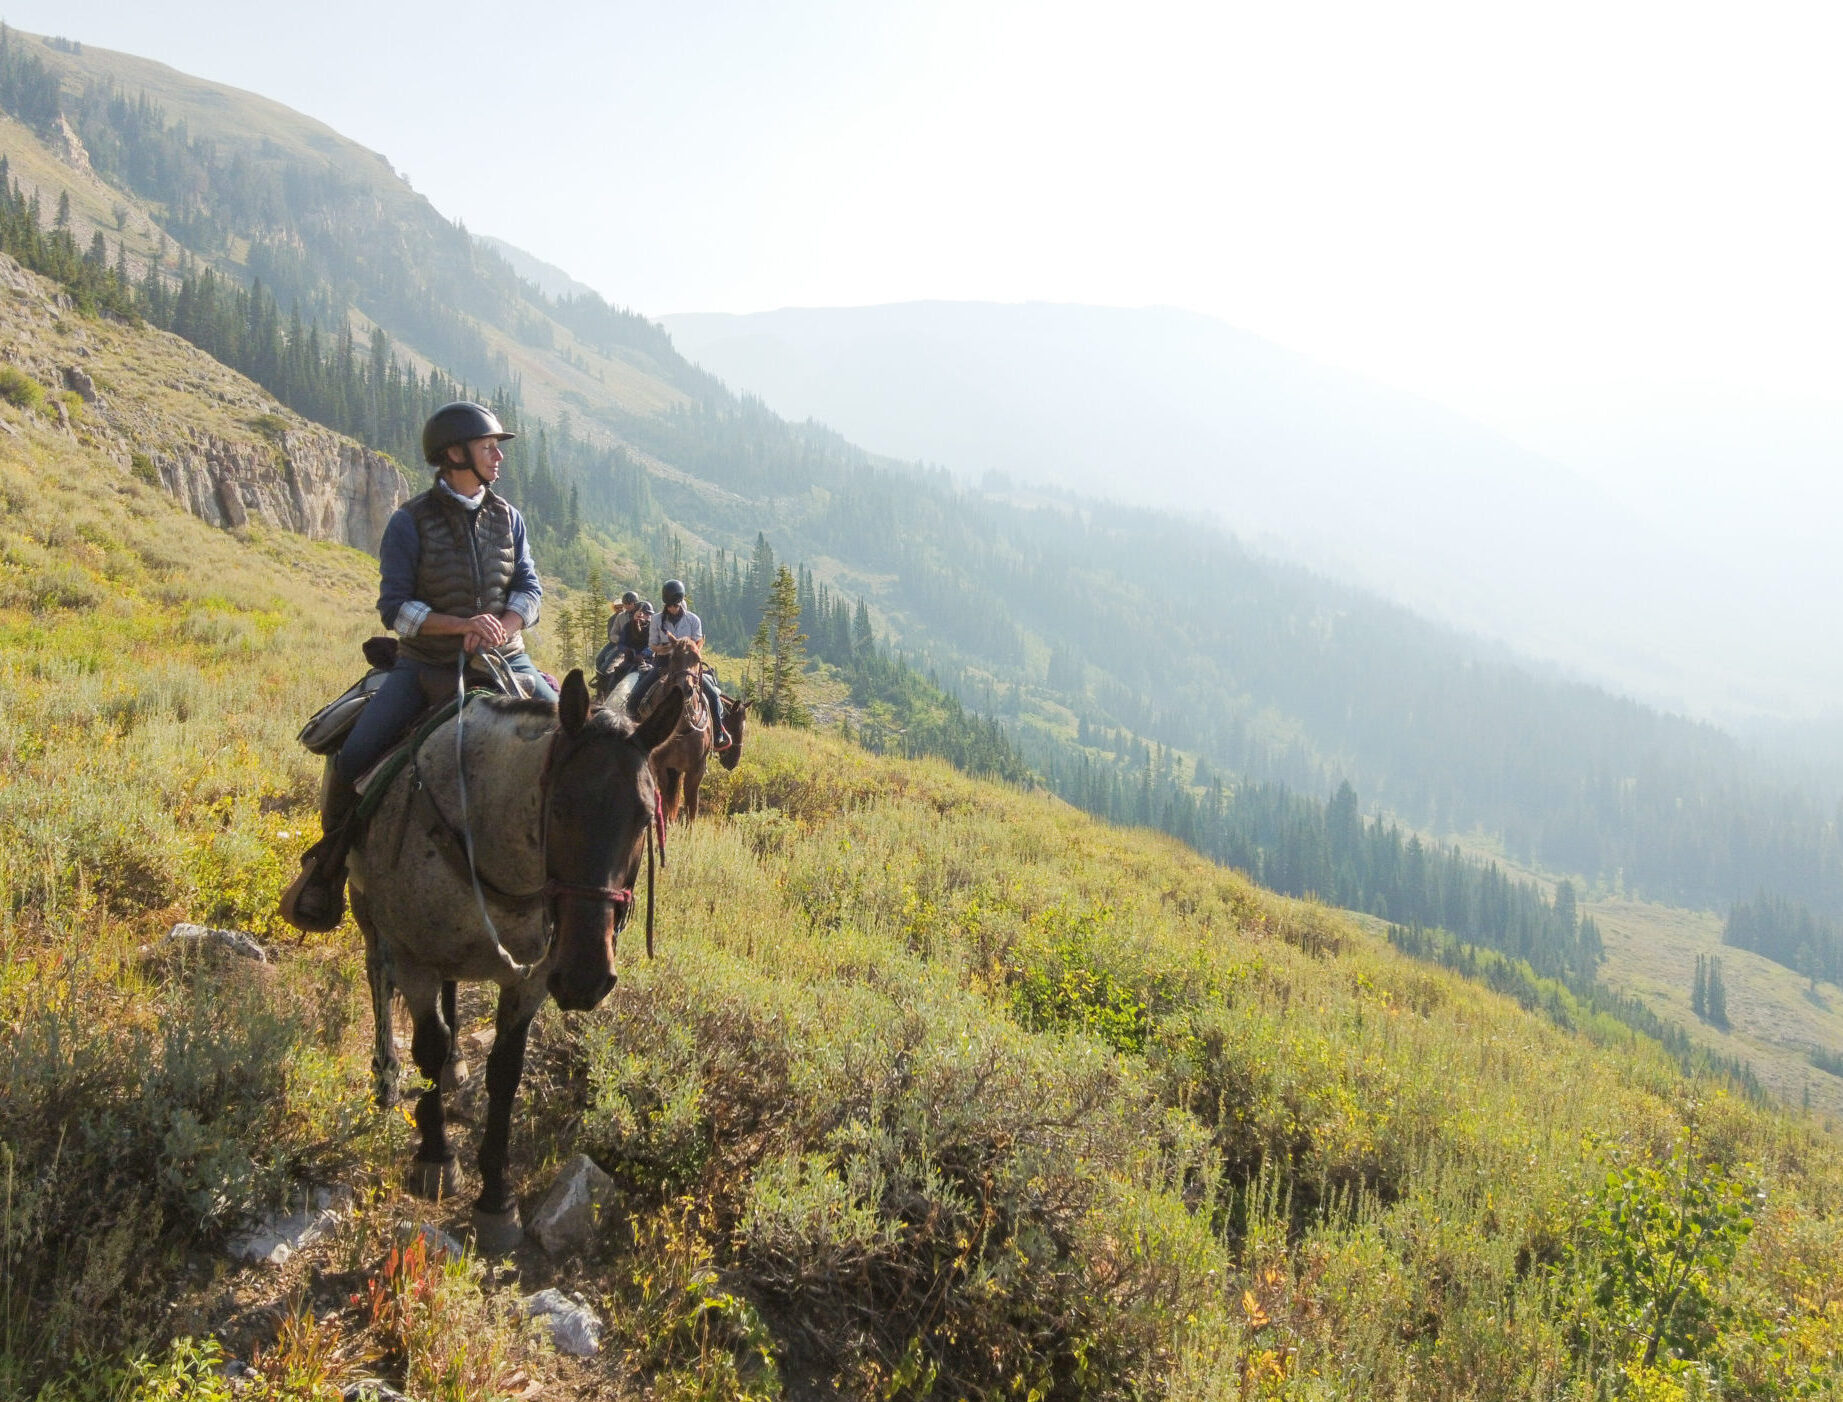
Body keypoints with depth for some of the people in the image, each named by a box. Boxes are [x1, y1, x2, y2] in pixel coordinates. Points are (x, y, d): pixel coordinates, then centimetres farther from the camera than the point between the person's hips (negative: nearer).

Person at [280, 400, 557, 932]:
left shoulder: (506, 517, 6)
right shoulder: (411, 523, -7)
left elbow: (529, 589, 3)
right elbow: (395, 607, -10)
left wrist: (502, 625, -18)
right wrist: (462, 625, -24)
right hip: (426, 667, -3)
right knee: (352, 757, -17)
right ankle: (329, 864, 6)